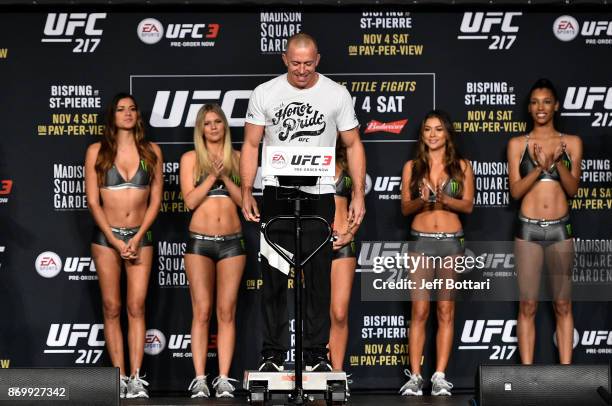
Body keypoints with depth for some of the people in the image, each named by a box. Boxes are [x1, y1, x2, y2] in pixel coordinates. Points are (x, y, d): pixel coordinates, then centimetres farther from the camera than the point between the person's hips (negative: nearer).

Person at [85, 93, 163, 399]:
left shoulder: (151, 152, 5)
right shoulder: (97, 151, 1)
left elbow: (155, 199, 4)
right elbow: (93, 201, -2)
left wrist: (137, 238, -7)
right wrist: (115, 240, -10)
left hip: (140, 236, 1)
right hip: (106, 236, -1)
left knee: (136, 307, -4)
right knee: (112, 308, 0)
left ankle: (136, 379, -5)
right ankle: (119, 376, 4)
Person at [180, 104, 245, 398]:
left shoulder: (237, 158, 9)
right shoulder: (191, 158, 5)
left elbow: (243, 199, 2)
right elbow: (190, 200, -5)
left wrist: (225, 176, -10)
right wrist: (213, 176, -13)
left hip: (232, 242, 1)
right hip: (200, 242, -1)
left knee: (226, 312, 0)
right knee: (202, 311, -4)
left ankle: (224, 380, 2)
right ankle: (199, 380, -2)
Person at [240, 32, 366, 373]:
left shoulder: (337, 94, 0)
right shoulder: (265, 94, 1)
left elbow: (353, 145, 4)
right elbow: (251, 145, 4)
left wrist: (359, 194, -3)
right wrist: (247, 193, -5)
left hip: (318, 195, 0)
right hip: (276, 193, 0)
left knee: (318, 277, 3)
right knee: (274, 276, 4)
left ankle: (317, 355, 12)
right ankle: (273, 354, 12)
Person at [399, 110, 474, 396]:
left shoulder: (461, 166, 6)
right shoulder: (412, 166, 8)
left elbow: (468, 205, 2)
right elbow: (405, 208, 6)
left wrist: (445, 199, -16)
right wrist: (422, 200, -15)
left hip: (451, 241, 0)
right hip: (421, 241, 0)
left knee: (446, 311, 1)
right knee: (419, 311, -4)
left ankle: (440, 376, 3)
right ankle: (415, 377, -3)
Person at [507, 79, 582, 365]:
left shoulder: (571, 143, 5)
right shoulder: (517, 144, 3)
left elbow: (572, 188, -1)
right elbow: (515, 190, -3)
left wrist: (558, 162, -18)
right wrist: (540, 166, -18)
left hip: (560, 229, 1)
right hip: (528, 229, -1)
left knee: (563, 305, 5)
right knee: (527, 306, 0)